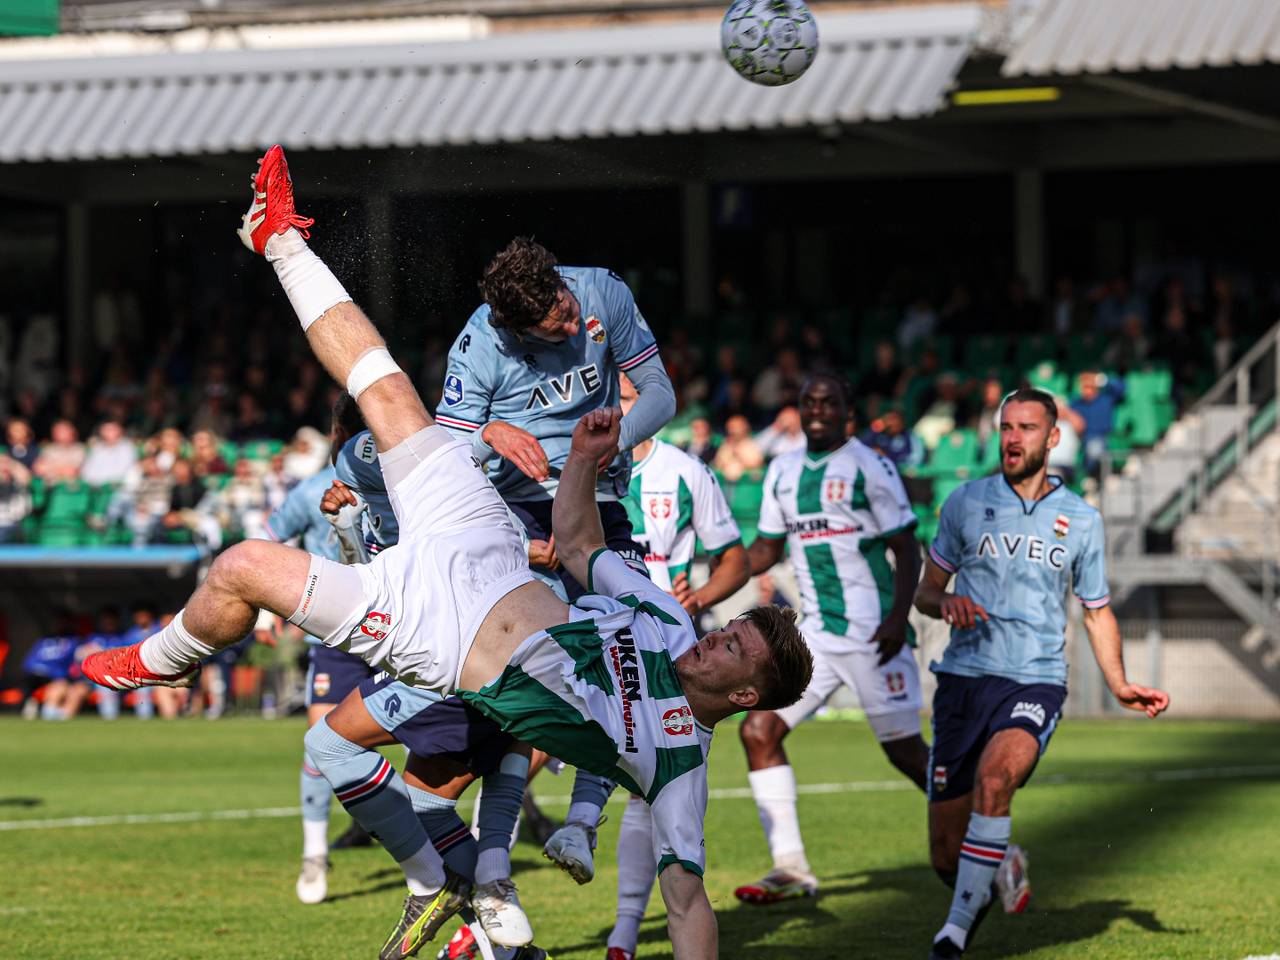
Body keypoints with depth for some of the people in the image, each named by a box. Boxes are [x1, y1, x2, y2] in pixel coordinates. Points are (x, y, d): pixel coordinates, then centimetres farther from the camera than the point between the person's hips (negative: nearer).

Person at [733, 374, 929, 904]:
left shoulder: (868, 467, -8)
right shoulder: (783, 472, 12)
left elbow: (906, 549, -7)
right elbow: (766, 549, 21)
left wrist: (898, 617, -19)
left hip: (872, 633, -7)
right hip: (817, 632, 7)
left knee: (905, 750, -3)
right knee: (758, 732, -4)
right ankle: (790, 866, -1)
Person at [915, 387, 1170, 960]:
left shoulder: (1082, 520, 9)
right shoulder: (966, 502, 7)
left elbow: (1097, 610, 20)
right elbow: (926, 592, 13)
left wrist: (1120, 686, 6)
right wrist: (946, 602, -11)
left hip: (1036, 682, -1)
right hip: (964, 677, 1)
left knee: (994, 776, -35)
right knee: (946, 855, -3)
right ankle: (1002, 867, 34)